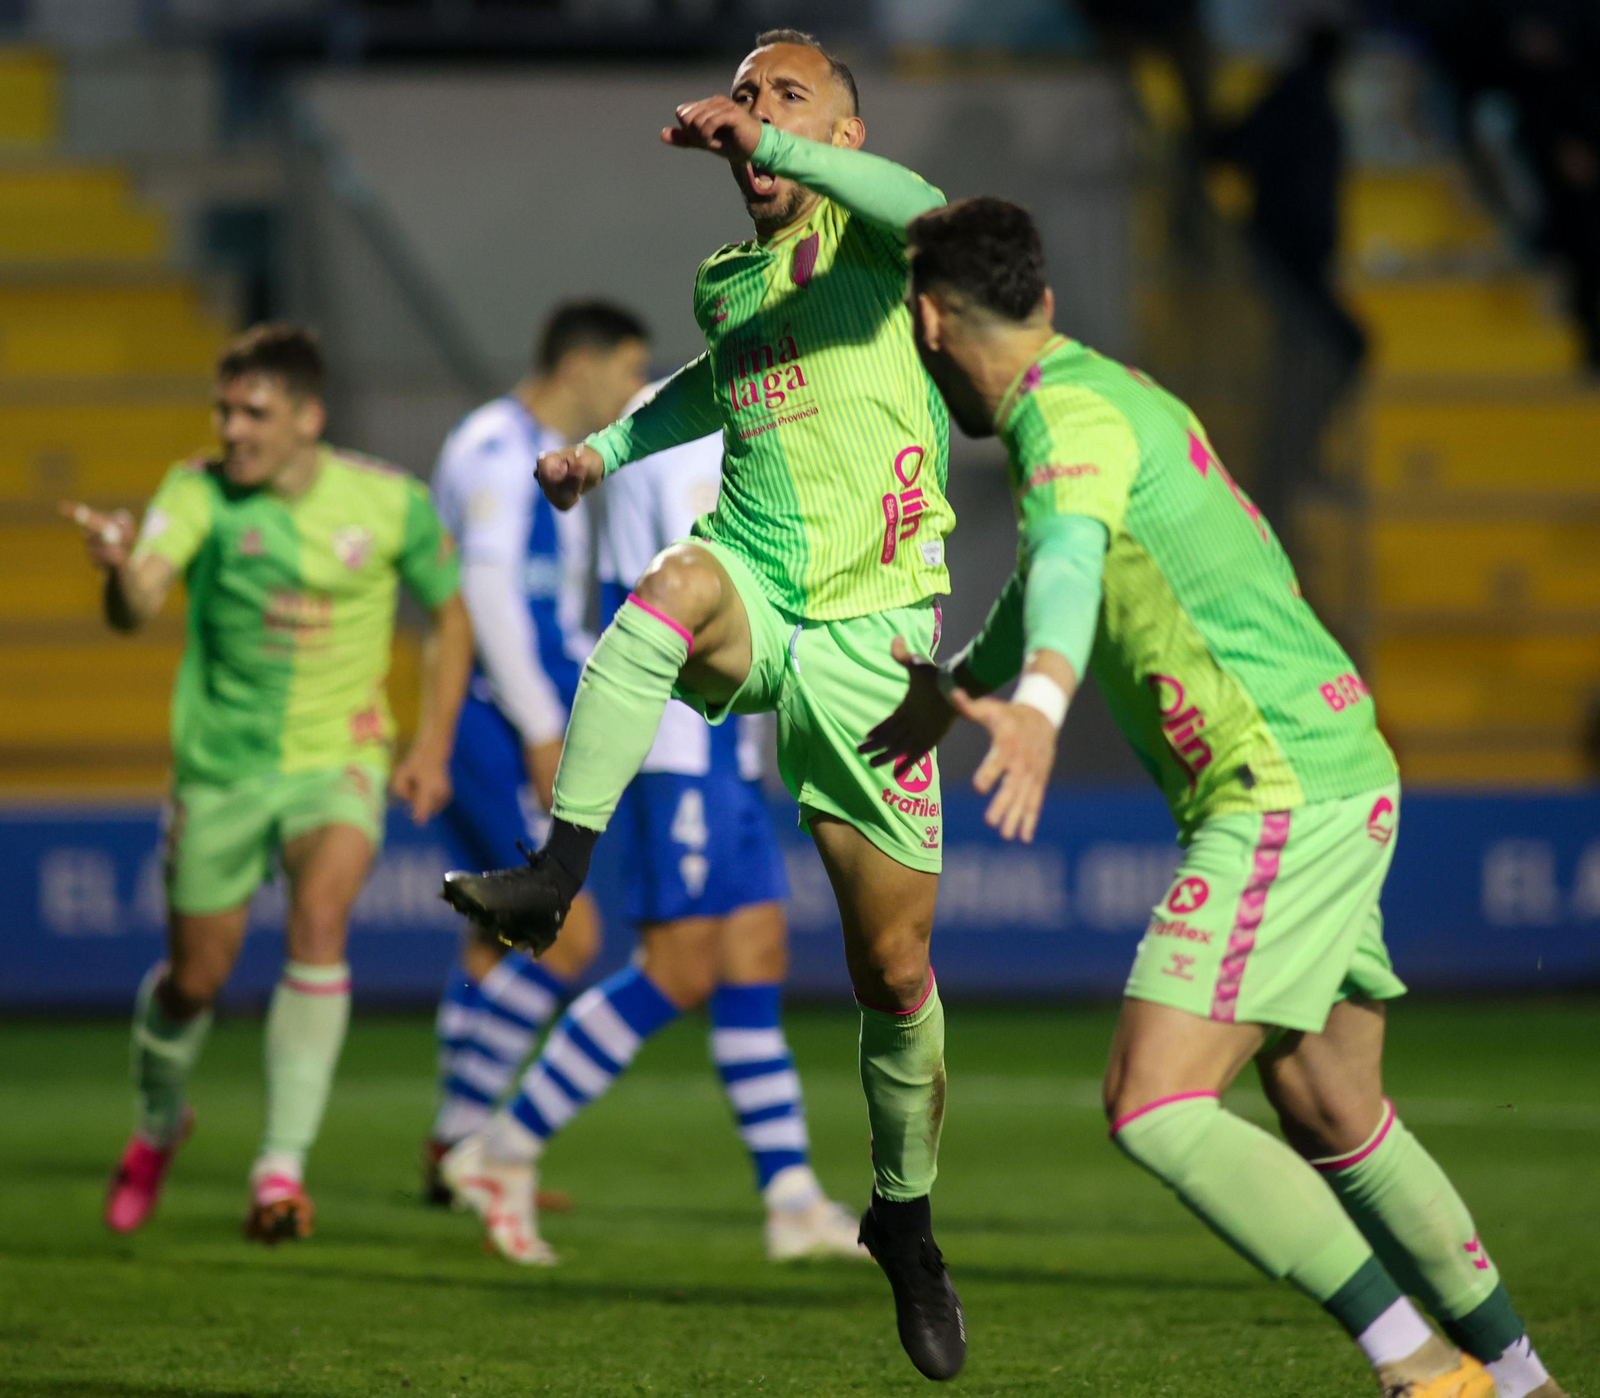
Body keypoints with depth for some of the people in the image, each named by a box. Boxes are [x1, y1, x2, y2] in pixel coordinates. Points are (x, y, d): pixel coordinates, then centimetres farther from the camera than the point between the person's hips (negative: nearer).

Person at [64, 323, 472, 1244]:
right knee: (195, 979, 9)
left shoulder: (391, 503, -9)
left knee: (320, 918, -26)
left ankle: (283, 1168, -22)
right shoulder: (200, 494, -13)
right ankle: (160, 1124, 43)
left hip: (340, 761, -1)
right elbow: (136, 606, -30)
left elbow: (451, 615, 8)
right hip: (221, 769, 1)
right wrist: (121, 569, -54)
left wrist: (433, 746, -1)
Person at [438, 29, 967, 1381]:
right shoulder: (723, 284, 15)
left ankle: (905, 1217, 24)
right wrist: (607, 446, 30)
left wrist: (776, 145, -33)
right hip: (753, 603, 3)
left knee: (895, 967, 1)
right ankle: (557, 873, -40)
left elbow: (922, 210, -29)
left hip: (867, 633, -3)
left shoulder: (865, 240, -2)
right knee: (680, 582, -37)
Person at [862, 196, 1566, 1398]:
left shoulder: (1074, 413, -13)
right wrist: (956, 686, 44)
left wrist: (1037, 707, -53)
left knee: (1154, 1110, -14)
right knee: (1334, 1128, 18)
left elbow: (1069, 561, -36)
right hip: (1338, 773, 10)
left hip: (1283, 796, -10)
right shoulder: (1111, 391, 17)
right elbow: (1070, 568, 36)